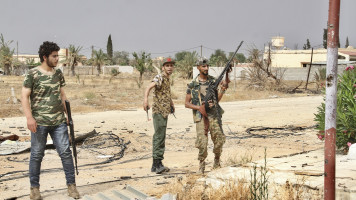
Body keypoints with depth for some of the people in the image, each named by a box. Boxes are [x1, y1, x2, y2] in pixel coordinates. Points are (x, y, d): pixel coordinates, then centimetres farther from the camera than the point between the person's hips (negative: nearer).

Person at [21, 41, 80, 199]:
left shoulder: (58, 74, 11)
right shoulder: (32, 74, -5)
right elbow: (24, 96, -7)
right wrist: (29, 117, -16)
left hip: (59, 121, 4)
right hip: (39, 122, -4)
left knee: (66, 152, 0)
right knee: (37, 155, 5)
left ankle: (71, 185, 8)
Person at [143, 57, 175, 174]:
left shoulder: (167, 79, 17)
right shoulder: (160, 77, -10)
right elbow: (149, 87, -28)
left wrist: (171, 104, 24)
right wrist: (146, 99, -45)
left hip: (164, 112, 9)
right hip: (159, 111, -9)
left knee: (160, 138, 11)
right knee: (159, 136, -14)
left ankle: (156, 165, 15)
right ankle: (157, 163, -17)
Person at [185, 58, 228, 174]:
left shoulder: (213, 81, 9)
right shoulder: (193, 85, 2)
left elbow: (217, 99, 9)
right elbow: (187, 103, 5)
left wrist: (222, 90, -8)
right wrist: (198, 107, -11)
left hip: (213, 115, 2)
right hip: (200, 116, -2)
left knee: (219, 140, -1)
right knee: (202, 142, -8)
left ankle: (217, 161, 22)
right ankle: (202, 164, 11)